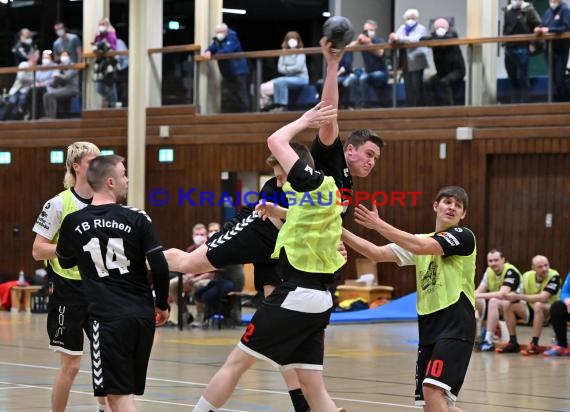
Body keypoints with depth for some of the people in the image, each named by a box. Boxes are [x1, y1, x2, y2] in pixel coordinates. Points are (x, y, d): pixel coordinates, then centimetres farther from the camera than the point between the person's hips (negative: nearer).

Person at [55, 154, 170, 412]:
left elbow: (65, 261, 19)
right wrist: (162, 305, 8)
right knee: (124, 391, 17)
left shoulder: (73, 223, 1)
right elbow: (159, 266, -7)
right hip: (143, 315, 2)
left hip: (108, 317, -2)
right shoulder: (136, 219, -2)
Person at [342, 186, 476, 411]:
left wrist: (378, 224, -19)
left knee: (432, 389, -23)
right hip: (429, 326, 8)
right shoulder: (420, 241, 17)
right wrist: (340, 231, -4)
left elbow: (419, 246, -19)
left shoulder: (463, 236, -4)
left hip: (456, 326, -8)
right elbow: (377, 253, 7)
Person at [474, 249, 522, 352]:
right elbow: (479, 291, -2)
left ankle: (488, 341, -35)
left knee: (493, 302, -36)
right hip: (495, 307, 7)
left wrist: (479, 295, -34)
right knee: (472, 301, -15)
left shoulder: (511, 272, -19)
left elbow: (502, 294, -31)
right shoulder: (489, 271, 3)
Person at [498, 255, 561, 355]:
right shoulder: (527, 276, -8)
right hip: (532, 310, 5)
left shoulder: (554, 276, -23)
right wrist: (512, 296, -28)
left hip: (550, 312, -5)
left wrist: (518, 296, -35)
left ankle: (534, 345, -33)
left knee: (538, 305, -37)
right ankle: (513, 343, -9)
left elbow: (542, 297, -33)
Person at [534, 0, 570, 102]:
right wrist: (539, 29, -13)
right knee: (553, 78, 10)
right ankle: (558, 100, 18)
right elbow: (542, 25, 11)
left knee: (559, 78, -10)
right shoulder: (548, 11, 13)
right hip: (549, 48, 7)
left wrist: (549, 29, -24)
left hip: (561, 49, -7)